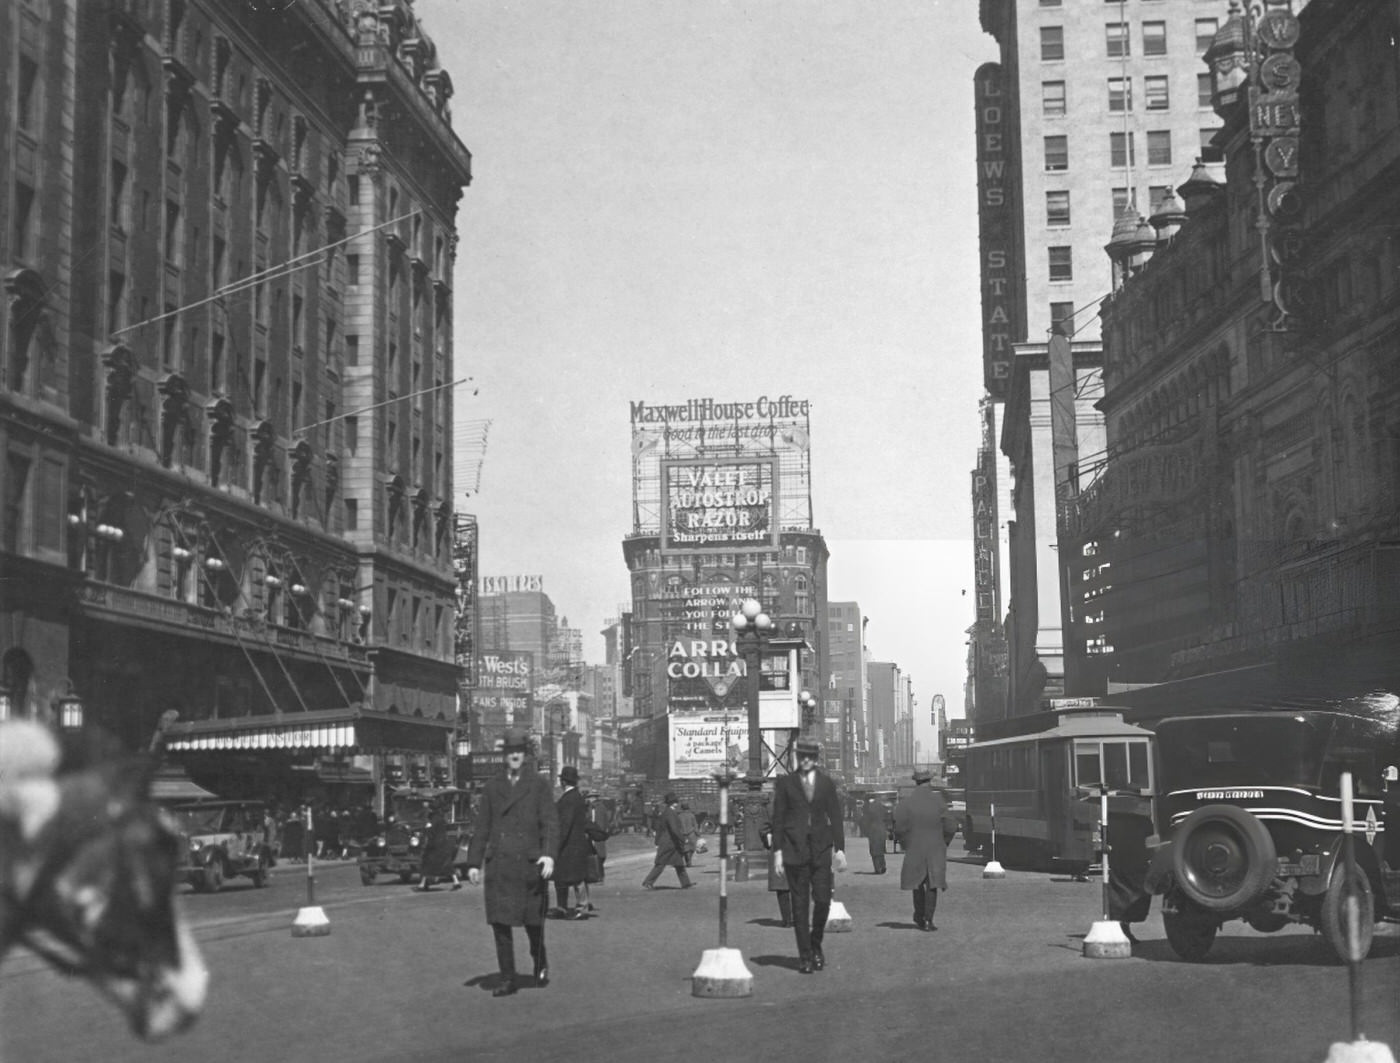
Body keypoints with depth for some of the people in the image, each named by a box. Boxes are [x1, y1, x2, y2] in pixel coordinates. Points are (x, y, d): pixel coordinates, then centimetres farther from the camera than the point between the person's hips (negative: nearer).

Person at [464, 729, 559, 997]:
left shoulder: (539, 785, 3)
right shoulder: (492, 787, 10)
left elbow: (550, 823, -4)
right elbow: (482, 827, 11)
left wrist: (549, 854, -19)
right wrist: (474, 863, 6)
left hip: (529, 863, -2)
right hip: (499, 865, 2)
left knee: (533, 921, 7)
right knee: (500, 922, -4)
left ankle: (541, 964, 33)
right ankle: (507, 979, 2)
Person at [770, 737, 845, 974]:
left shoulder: (827, 783, 7)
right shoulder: (785, 782, 2)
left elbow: (835, 817, 7)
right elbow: (778, 818, 2)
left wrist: (840, 848, -1)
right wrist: (778, 850, -3)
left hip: (820, 849, 1)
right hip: (794, 848, -1)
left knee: (822, 900, -4)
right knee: (800, 904, 0)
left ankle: (816, 946, 20)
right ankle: (804, 956, 7)